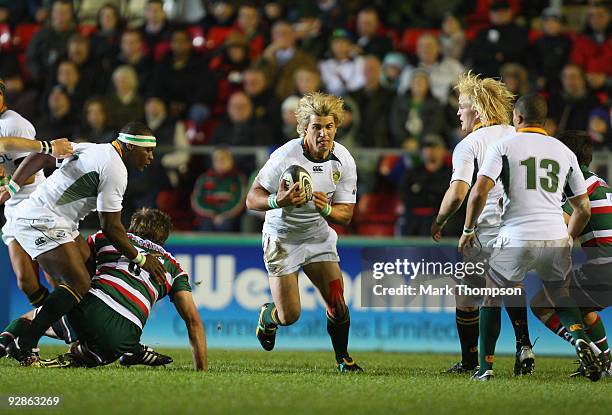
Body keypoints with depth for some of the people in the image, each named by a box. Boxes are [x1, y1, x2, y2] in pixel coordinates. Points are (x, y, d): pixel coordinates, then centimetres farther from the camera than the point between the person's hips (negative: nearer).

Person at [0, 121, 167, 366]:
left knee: (90, 272, 4)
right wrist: (140, 259, -5)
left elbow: (39, 155, 15)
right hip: (44, 224, -10)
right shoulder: (115, 170, -13)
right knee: (79, 283, -18)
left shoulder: (90, 149, 15)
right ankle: (25, 347, -22)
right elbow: (110, 227, -14)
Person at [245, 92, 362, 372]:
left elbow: (346, 214, -5)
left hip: (319, 235, 4)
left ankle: (343, 358, 16)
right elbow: (252, 199, -18)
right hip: (282, 237, -4)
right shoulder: (286, 156, -23)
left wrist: (326, 209, -27)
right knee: (289, 316, -6)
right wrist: (279, 200, -38)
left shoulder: (344, 161, -10)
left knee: (337, 304, -8)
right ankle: (267, 317, 30)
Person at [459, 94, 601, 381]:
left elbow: (479, 192, -9)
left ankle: (486, 366, 12)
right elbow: (583, 209, 15)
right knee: (560, 296, 23)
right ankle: (580, 337, -6)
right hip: (556, 238, 3)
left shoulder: (504, 146, 2)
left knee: (491, 296, 17)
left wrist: (468, 230, 4)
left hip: (516, 239, -3)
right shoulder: (564, 151, 14)